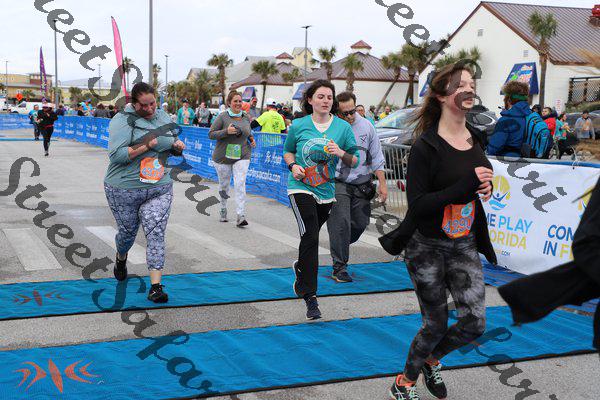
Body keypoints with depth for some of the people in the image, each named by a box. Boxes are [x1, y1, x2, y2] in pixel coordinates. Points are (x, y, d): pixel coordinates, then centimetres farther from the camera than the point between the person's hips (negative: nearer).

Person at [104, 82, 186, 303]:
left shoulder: (162, 115, 8)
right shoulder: (122, 121, -12)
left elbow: (173, 141, 24)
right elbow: (116, 155, -22)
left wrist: (177, 144, 0)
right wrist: (146, 146, -25)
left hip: (159, 188, 3)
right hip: (125, 189, -3)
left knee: (156, 234, -7)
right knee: (128, 231, 14)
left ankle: (156, 287, -8)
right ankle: (121, 259, 49)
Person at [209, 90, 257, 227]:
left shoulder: (246, 117, 7)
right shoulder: (222, 117, -7)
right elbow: (211, 134, -9)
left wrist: (251, 138, 5)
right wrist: (226, 131, -21)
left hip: (242, 156, 2)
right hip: (223, 156, -1)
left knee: (240, 184, -13)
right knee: (224, 185, 12)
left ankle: (241, 216, -15)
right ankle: (223, 210, 36)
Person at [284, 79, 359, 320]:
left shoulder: (343, 127, 0)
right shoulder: (298, 126, -2)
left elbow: (355, 160, 3)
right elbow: (288, 151, 14)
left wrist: (341, 153, -17)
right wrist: (293, 165, -7)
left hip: (327, 191, 3)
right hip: (301, 188, -3)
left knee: (310, 237, 18)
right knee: (310, 236, -18)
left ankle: (301, 267, 52)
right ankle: (310, 298, -15)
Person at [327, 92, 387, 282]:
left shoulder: (366, 126, 3)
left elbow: (376, 157, 10)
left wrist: (382, 183, 6)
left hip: (362, 185, 4)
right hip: (338, 183, -4)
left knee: (360, 223, 10)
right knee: (341, 223, -12)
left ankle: (340, 248, 37)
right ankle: (339, 267, -2)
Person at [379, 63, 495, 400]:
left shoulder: (475, 139, 4)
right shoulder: (426, 146, -17)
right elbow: (417, 204, -22)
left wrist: (485, 186, -2)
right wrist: (465, 186, -29)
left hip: (465, 244, 6)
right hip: (428, 246, -6)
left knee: (474, 323, 0)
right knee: (437, 325, 6)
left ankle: (432, 359, 33)